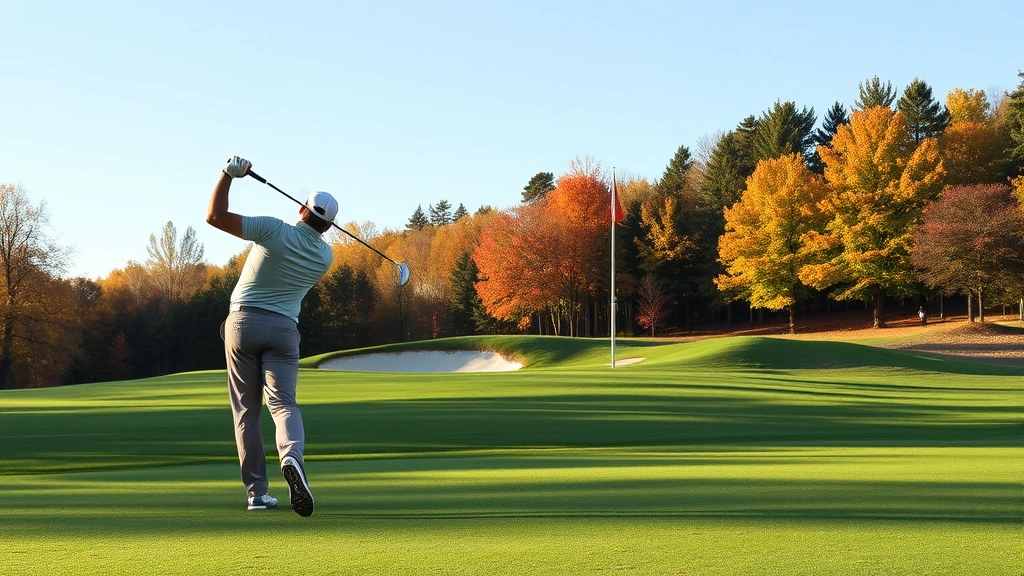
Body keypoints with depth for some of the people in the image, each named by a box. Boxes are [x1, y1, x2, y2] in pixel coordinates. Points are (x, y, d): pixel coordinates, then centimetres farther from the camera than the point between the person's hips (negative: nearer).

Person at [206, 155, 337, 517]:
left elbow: (215, 216, -13)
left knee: (246, 409, 7)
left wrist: (229, 174, -4)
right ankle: (292, 457, -37)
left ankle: (257, 492, 6)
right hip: (284, 328, 1)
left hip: (243, 321, -1)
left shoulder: (275, 231, -10)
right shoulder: (325, 256, 2)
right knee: (283, 403, -4)